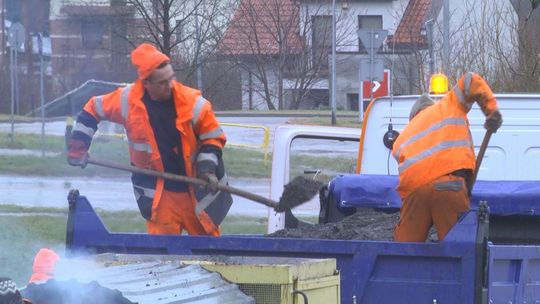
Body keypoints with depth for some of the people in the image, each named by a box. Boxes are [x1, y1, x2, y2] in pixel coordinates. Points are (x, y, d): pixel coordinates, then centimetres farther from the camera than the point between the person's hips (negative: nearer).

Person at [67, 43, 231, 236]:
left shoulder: (192, 102, -15)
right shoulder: (127, 100, -12)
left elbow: (213, 136, -2)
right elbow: (93, 109, 5)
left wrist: (207, 168, -16)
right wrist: (78, 147, 4)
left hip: (196, 191, 0)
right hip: (158, 194, 0)